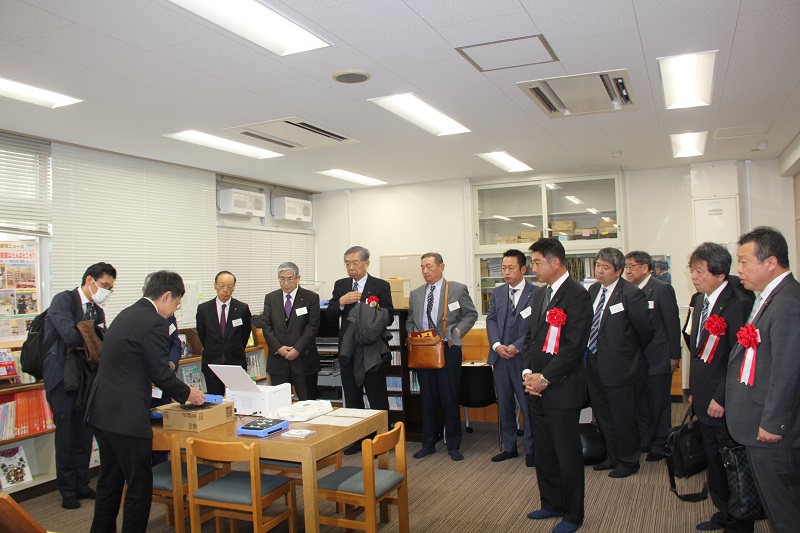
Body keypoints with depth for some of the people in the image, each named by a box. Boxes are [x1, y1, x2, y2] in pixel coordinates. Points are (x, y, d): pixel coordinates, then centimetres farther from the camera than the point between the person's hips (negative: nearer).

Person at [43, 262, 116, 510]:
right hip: (61, 375, -6)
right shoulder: (63, 300, -10)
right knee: (66, 435, 1)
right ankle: (67, 490, 13)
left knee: (84, 433, 10)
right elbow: (71, 335, -24)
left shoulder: (97, 311, 10)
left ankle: (81, 484, 21)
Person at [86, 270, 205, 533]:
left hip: (102, 411, 10)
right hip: (126, 416, -10)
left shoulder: (127, 314, 12)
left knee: (109, 481, 20)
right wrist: (187, 393, 2)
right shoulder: (155, 323, -16)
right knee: (139, 485, 3)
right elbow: (161, 374, -14)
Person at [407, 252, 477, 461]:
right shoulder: (416, 294, 12)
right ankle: (428, 443, 22)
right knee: (427, 399, 10)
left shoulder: (458, 289, 0)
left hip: (448, 350, -3)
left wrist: (457, 331, -9)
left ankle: (453, 445, 16)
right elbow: (410, 322, 19)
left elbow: (471, 314, 3)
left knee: (450, 398, 2)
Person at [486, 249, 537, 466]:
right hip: (500, 357, 5)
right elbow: (491, 320, 8)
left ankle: (530, 449, 14)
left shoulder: (535, 294, -7)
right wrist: (497, 345, -8)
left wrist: (516, 347, -16)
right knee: (504, 405, 13)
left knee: (528, 405, 0)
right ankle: (509, 447, 26)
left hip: (523, 357, -5)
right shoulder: (497, 293, 11)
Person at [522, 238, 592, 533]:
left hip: (562, 389, -8)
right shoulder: (540, 295, 13)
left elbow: (574, 346, -19)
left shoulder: (577, 295, -13)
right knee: (543, 451, 17)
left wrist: (545, 378, -16)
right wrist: (528, 373, 1)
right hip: (536, 387, 8)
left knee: (567, 453, 5)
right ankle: (551, 504, 34)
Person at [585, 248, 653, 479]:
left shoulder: (631, 294, -17)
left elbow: (646, 330, -9)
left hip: (619, 367, -7)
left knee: (623, 418, 8)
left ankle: (628, 461, 27)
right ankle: (612, 457, 36)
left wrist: (633, 354, 5)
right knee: (603, 416, 19)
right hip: (594, 364, 7)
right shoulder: (593, 290, 5)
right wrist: (590, 352, 12)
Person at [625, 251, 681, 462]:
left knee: (659, 403, 6)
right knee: (640, 401, 13)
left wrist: (674, 356, -9)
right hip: (637, 358, 5)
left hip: (658, 358, -5)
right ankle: (644, 441, 26)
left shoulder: (662, 289, -10)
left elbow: (673, 324, -9)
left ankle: (660, 445, 19)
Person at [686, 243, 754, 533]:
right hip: (704, 400, 8)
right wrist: (694, 389, 14)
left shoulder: (738, 303, -19)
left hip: (725, 405, -8)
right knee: (713, 462, 20)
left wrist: (722, 398, -19)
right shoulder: (699, 300, 8)